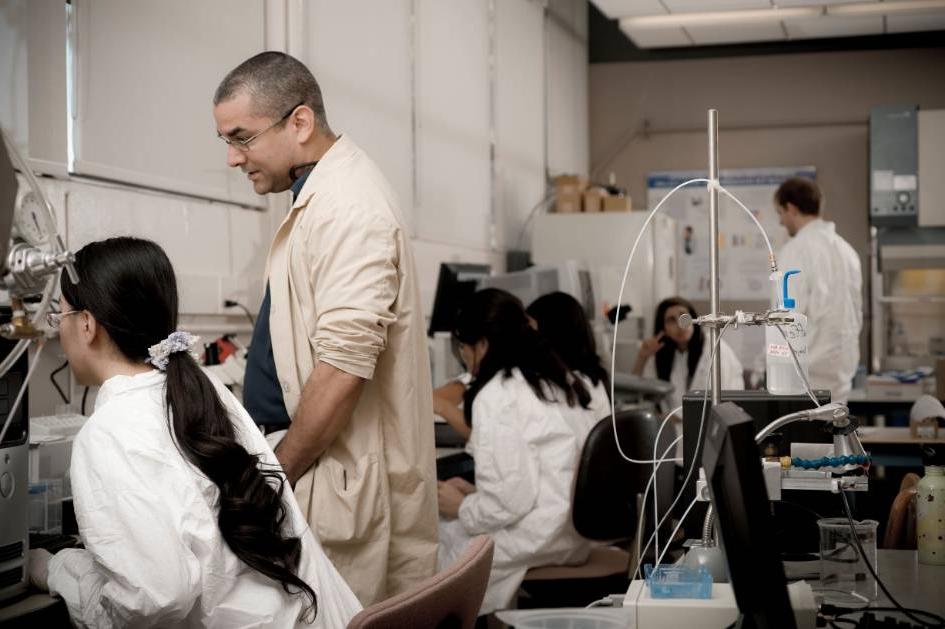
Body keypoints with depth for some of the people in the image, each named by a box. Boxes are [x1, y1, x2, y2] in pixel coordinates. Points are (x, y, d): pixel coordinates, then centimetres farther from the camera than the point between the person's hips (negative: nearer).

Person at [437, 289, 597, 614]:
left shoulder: (497, 394, -14)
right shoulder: (557, 379, 12)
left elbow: (513, 498, -19)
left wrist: (462, 509, -2)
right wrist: (476, 494, 13)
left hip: (538, 538, -8)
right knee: (442, 523, 14)